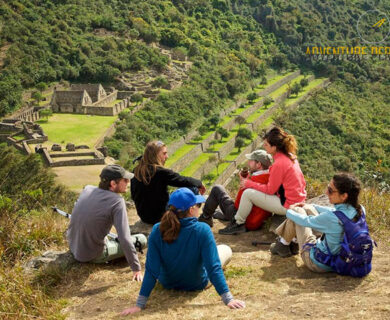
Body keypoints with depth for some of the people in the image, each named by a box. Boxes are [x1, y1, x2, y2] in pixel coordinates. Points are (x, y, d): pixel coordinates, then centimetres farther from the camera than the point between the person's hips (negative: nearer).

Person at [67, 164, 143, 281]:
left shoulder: (87, 189, -4)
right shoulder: (117, 201, -23)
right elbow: (124, 239, -27)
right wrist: (136, 269, -20)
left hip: (73, 246, 7)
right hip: (93, 255, -7)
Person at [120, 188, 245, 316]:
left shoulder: (157, 231, -25)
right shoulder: (202, 230, -32)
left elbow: (151, 271, -25)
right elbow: (213, 267, -32)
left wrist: (139, 304, -21)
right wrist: (228, 299, -27)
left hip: (167, 283, 3)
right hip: (198, 284, -3)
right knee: (226, 249, 23)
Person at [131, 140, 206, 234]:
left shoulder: (136, 171, -3)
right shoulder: (160, 172, -23)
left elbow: (134, 196, 9)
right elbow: (184, 181, -15)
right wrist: (200, 184, 5)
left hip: (143, 215, 8)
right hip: (160, 217, -7)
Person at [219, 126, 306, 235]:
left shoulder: (279, 164, -23)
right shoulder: (290, 156, 5)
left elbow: (270, 190, -15)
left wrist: (249, 183, -4)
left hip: (288, 206, -10)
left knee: (248, 193, -8)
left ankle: (238, 224, 9)